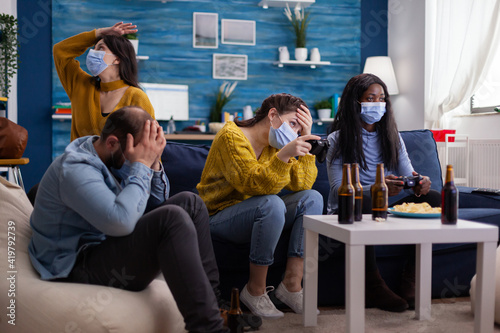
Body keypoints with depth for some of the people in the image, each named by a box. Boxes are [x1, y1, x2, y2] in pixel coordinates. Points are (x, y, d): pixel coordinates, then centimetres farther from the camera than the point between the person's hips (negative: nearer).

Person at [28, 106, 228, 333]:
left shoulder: (115, 159, 7)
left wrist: (153, 163, -6)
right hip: (79, 267, -10)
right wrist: (141, 166, -26)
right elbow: (121, 222, -36)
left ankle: (212, 302, -2)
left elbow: (156, 205, 11)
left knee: (190, 202, 2)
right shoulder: (74, 169, -22)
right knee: (173, 218, -28)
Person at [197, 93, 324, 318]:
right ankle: (255, 290, -20)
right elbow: (254, 184, -29)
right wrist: (285, 154, -40)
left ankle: (292, 284, -16)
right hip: (220, 218, -8)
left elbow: (301, 184, -2)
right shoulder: (232, 137, -14)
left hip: (257, 216, 8)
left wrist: (306, 143, -6)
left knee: (312, 198, -12)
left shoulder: (274, 144, 9)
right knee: (272, 203, -35)